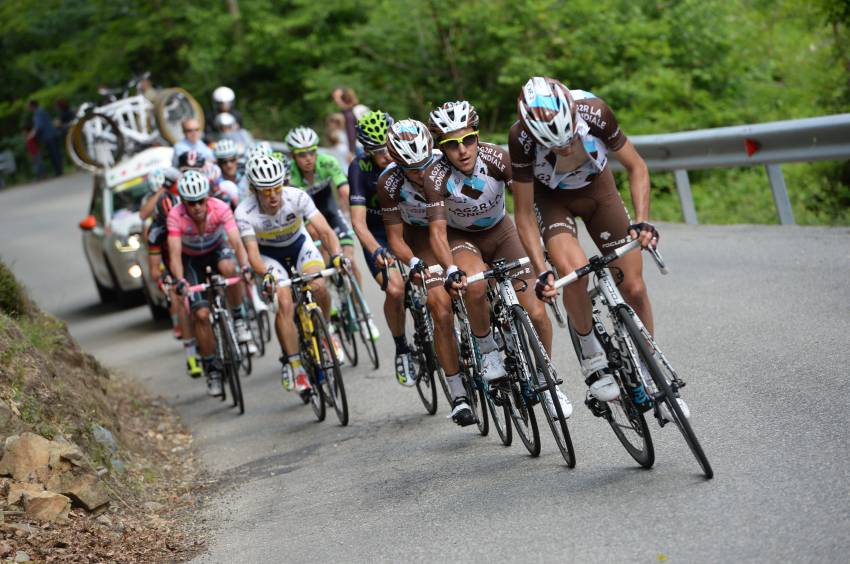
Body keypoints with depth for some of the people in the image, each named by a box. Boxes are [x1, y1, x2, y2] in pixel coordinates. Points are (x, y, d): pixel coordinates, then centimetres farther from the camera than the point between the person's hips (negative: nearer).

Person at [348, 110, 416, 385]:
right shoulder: (360, 168, -23)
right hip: (377, 235, -2)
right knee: (395, 290, -24)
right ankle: (402, 350, -2)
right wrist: (376, 251, -45)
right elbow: (358, 221, -28)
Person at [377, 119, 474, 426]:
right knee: (442, 310, -18)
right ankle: (458, 396, -12)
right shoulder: (389, 182, -27)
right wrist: (413, 262, -40)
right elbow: (395, 237, -20)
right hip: (422, 235, -2)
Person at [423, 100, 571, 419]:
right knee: (475, 282, -37)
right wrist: (450, 270, -49)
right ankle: (487, 350, -11)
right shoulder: (436, 176, -27)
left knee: (536, 314, -8)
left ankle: (545, 380, 18)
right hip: (461, 239, -2)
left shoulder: (497, 158, -25)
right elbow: (437, 230, -32)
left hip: (500, 232, 2)